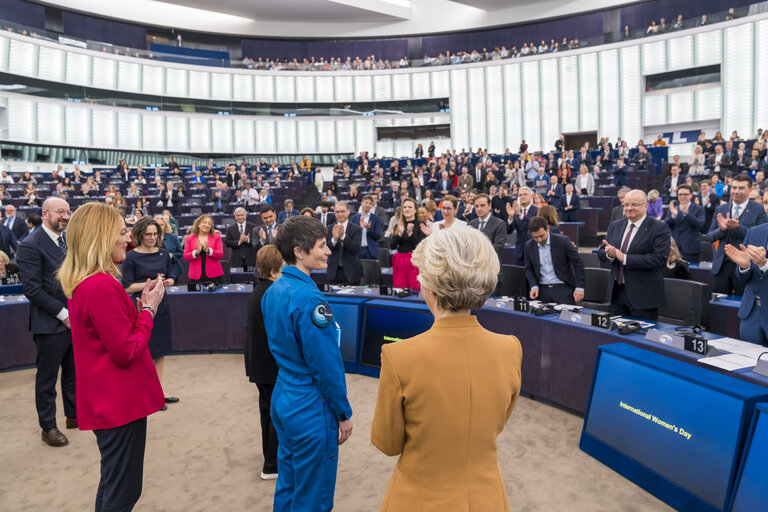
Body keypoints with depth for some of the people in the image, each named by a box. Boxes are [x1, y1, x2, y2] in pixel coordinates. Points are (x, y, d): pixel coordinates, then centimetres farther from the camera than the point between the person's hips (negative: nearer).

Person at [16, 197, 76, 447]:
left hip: (75, 320, 6)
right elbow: (33, 290, -18)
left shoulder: (70, 240, 7)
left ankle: (74, 414, 36)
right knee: (47, 379, 10)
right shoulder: (31, 246, -14)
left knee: (74, 372, 19)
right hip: (50, 324, -6)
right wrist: (63, 314, -17)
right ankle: (48, 427, 25)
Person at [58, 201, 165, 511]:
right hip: (121, 401, -10)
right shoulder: (102, 286, -23)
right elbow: (126, 352, -22)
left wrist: (142, 303, 2)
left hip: (107, 400, 10)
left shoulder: (82, 283, 9)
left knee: (113, 485, 24)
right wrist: (148, 307, -13)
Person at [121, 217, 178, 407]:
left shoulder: (163, 253, 5)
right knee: (146, 353, 3)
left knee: (161, 352, 13)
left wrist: (167, 282, -9)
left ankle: (159, 390, 25)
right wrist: (149, 284, -20)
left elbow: (172, 276, 12)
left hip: (162, 306, 5)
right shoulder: (131, 257, -9)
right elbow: (127, 287, -10)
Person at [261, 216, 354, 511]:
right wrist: (343, 413, -10)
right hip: (311, 409, -9)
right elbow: (326, 365, -22)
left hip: (282, 399, 9)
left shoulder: (273, 291, 3)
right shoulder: (309, 298, -25)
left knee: (286, 487, 23)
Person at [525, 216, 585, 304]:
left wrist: (579, 287, -10)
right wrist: (534, 286, -4)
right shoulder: (529, 246, 1)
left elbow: (578, 264, -5)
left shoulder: (563, 241, -9)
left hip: (563, 288, -2)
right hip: (542, 290, 3)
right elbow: (529, 268, 11)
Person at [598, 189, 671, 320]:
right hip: (617, 292, 5)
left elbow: (660, 259, -19)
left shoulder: (659, 228, -7)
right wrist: (609, 254, -14)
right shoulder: (615, 226, 10)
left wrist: (625, 258, -21)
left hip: (643, 296, -5)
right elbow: (600, 253, 9)